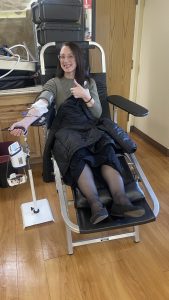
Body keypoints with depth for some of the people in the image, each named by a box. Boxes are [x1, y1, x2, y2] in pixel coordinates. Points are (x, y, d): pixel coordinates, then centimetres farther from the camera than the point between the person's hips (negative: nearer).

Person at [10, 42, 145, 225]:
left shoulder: (89, 82, 21)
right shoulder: (54, 83, 14)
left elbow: (98, 114, 13)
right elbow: (42, 103, -9)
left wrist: (86, 96, -6)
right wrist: (27, 120, -31)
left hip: (90, 129, 2)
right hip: (66, 131, -2)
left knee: (107, 150, -33)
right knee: (78, 155, -38)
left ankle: (120, 202, -46)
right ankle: (96, 205, -49)